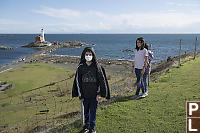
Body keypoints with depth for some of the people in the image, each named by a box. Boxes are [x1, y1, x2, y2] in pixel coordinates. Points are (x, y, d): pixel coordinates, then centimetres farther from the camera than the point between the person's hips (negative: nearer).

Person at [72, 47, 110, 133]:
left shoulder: (97, 67, -6)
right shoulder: (80, 67, -2)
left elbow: (102, 80, -3)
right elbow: (78, 81, 3)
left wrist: (99, 93, -6)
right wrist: (80, 95, 1)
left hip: (94, 94, -2)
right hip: (85, 95, 2)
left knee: (93, 111, 5)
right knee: (86, 111, 15)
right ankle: (87, 126, 35)